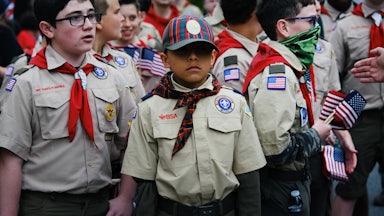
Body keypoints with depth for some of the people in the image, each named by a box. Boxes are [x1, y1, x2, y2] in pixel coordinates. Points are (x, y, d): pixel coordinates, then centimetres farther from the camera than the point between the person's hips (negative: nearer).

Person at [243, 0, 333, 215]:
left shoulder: (290, 65, 7)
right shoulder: (276, 73, -25)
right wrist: (315, 135, -16)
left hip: (295, 180, 10)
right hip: (281, 188, -10)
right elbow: (275, 147, -32)